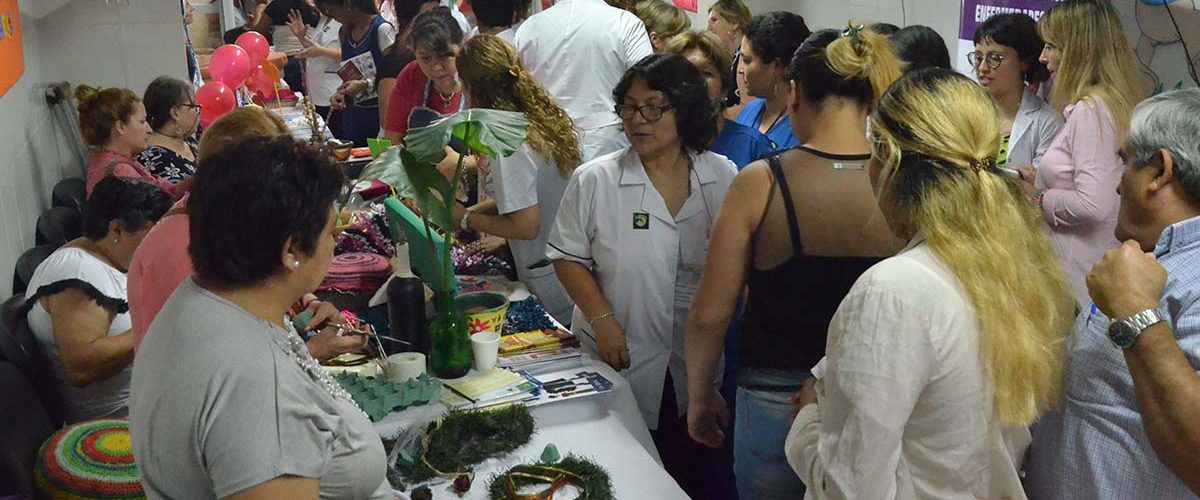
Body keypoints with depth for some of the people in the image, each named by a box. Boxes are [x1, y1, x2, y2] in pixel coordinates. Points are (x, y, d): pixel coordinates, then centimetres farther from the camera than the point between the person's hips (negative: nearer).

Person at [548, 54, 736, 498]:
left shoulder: (723, 178, 0)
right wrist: (601, 318, -12)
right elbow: (568, 257, -1)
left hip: (699, 366, 2)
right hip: (623, 362, -1)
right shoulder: (595, 181, -6)